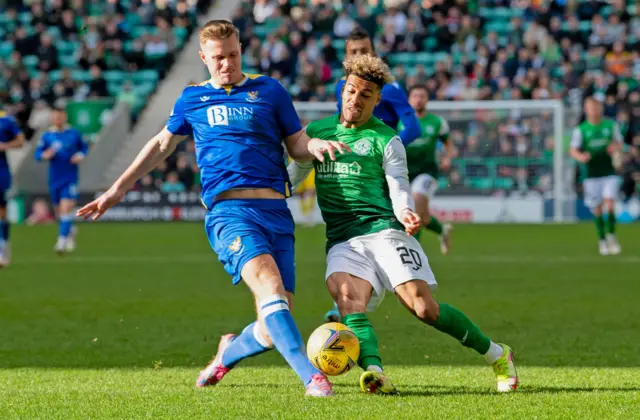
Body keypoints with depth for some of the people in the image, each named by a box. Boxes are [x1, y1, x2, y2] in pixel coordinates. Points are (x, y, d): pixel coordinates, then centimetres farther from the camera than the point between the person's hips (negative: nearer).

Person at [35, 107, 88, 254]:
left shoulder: (74, 134, 0)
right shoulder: (47, 136, 2)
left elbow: (84, 147, 14)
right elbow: (37, 153, 0)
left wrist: (80, 155, -7)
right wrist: (44, 155, -22)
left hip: (70, 178, -3)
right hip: (54, 179, 3)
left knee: (66, 208, -16)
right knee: (58, 211, 12)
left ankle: (62, 240, -16)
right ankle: (71, 230, 41)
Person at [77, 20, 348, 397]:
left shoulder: (269, 91, 14)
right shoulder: (192, 98, 16)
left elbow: (298, 146, 17)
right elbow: (163, 143, 30)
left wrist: (318, 146, -7)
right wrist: (119, 188, 30)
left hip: (276, 210, 2)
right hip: (229, 210, -2)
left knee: (274, 328, -4)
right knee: (270, 286, -29)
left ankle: (228, 354, 28)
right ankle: (312, 377, -37)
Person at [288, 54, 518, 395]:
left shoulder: (385, 140, 5)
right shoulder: (316, 132, 15)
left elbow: (399, 189, -1)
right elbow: (292, 175, 21)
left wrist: (405, 214, -24)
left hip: (384, 230, -3)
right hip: (343, 239, 3)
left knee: (423, 307, -13)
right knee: (346, 297, -29)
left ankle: (496, 355, 7)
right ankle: (374, 372, -47)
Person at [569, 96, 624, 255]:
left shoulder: (611, 125, 3)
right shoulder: (580, 130, -3)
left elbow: (619, 143, 14)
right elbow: (572, 150, -3)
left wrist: (616, 148, -10)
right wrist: (581, 157, -26)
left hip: (609, 173, 1)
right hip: (592, 175, -1)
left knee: (610, 204, -12)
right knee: (597, 209, 3)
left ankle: (611, 235, 9)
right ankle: (602, 240, 20)